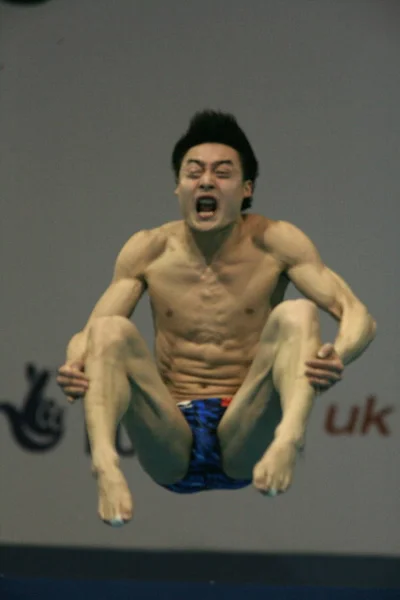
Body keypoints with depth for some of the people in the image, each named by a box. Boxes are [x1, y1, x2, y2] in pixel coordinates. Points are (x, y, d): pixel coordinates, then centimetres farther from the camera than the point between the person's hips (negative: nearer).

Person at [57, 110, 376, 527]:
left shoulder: (275, 244, 1)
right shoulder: (149, 251, 6)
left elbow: (358, 315, -7)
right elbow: (87, 333, 3)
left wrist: (338, 355, -31)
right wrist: (74, 367, -23)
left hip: (245, 444, -1)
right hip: (170, 452, 1)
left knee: (297, 314, -20)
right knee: (111, 330, -20)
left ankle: (288, 441, -50)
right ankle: (105, 463, -46)